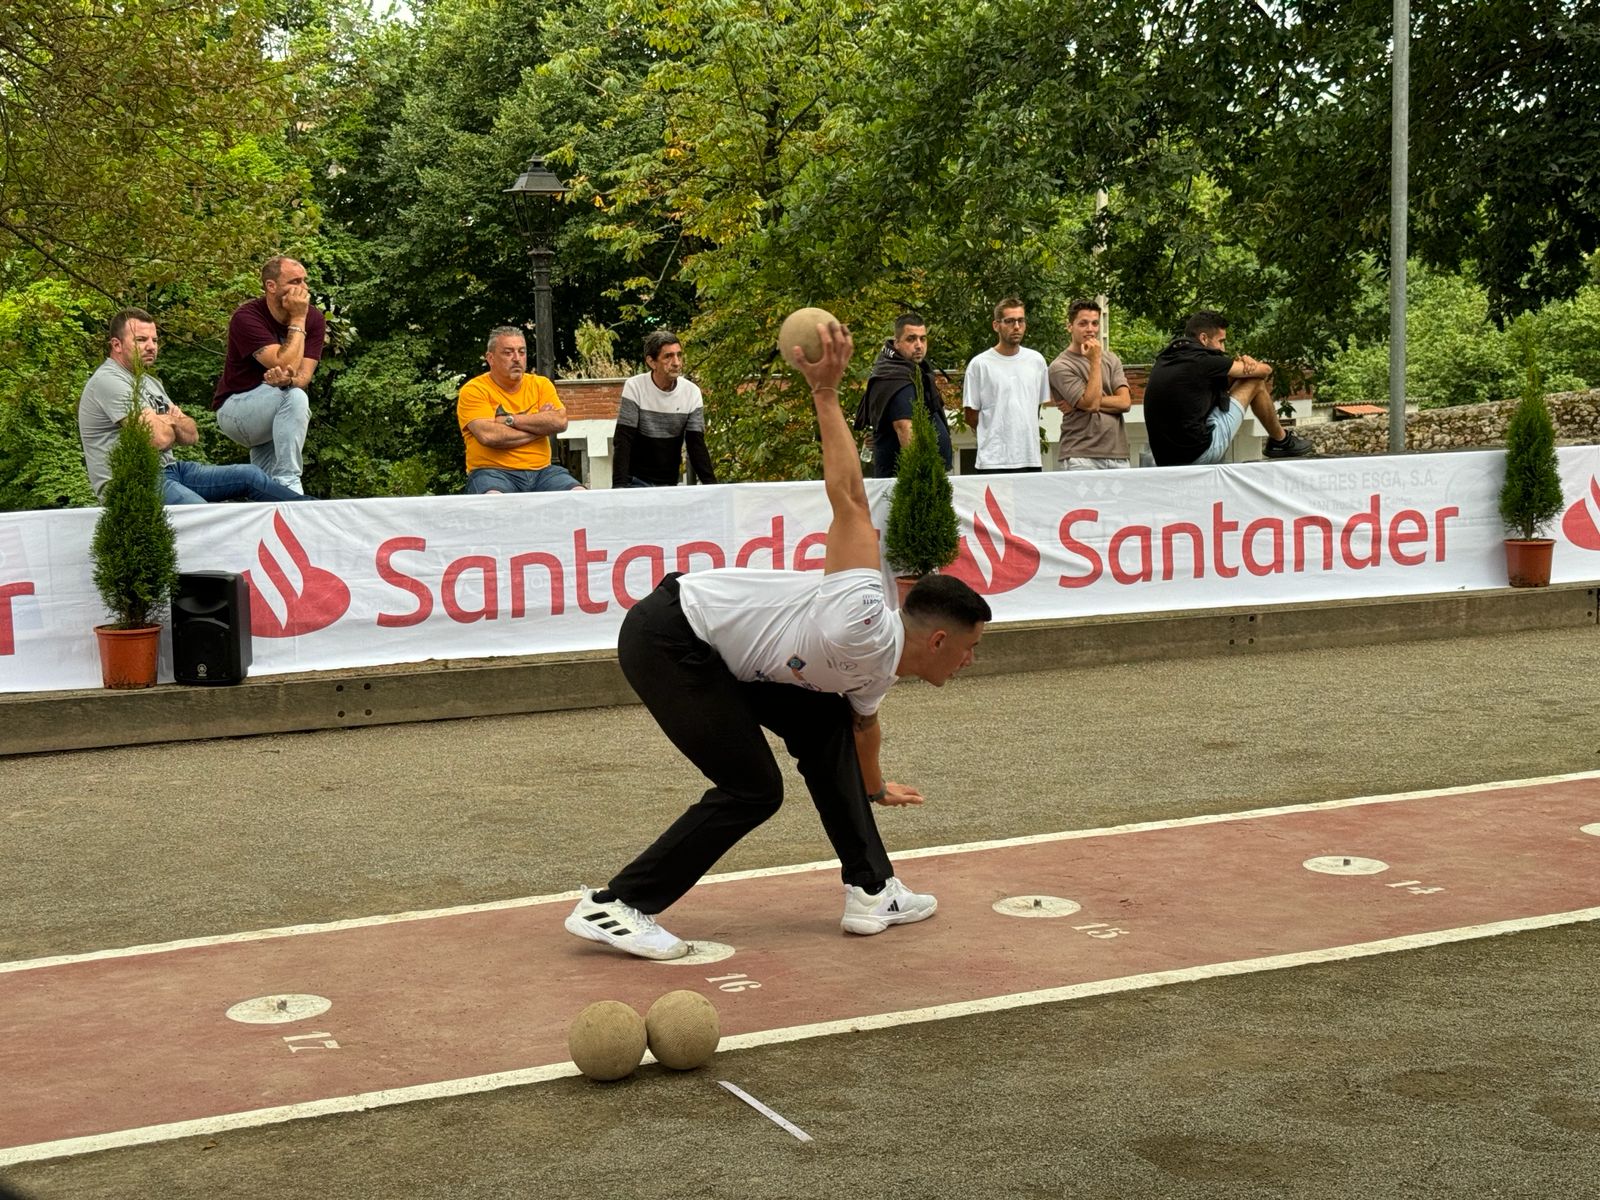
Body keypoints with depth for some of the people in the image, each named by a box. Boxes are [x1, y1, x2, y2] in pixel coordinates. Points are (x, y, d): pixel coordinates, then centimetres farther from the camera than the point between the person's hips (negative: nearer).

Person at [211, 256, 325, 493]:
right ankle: (288, 485, -33)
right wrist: (297, 321, -22)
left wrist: (286, 379, -38)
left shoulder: (314, 319, -4)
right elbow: (283, 364, -29)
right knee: (294, 397, -31)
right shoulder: (246, 317, -20)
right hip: (235, 409, -6)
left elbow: (303, 375, -15)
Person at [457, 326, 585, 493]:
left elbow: (560, 422, -3)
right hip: (493, 471, -4)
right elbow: (488, 436, -16)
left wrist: (509, 420, -8)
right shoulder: (474, 390, 0)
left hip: (541, 471, 4)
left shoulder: (541, 385, 14)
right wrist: (539, 426, -4)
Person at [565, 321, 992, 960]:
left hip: (719, 653, 11)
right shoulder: (865, 627, -21)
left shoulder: (872, 673, 10)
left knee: (825, 728, 10)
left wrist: (873, 788, 52)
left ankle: (870, 891, 15)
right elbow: (849, 498, -27)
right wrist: (826, 392, -30)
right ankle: (614, 907, -1)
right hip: (667, 637, -11)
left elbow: (861, 726, 35)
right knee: (752, 789, -9)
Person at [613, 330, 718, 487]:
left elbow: (697, 445, -3)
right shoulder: (635, 387, -12)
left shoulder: (692, 392, -4)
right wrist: (619, 486, -27)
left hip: (670, 483, 3)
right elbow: (623, 442, -15)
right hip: (636, 480, -3)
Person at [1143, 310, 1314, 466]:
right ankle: (1281, 440, 25)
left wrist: (1240, 363, 10)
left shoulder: (1164, 360, 13)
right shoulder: (1201, 361, -10)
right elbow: (1265, 370, 2)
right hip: (1200, 452, -8)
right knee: (1255, 381, 5)